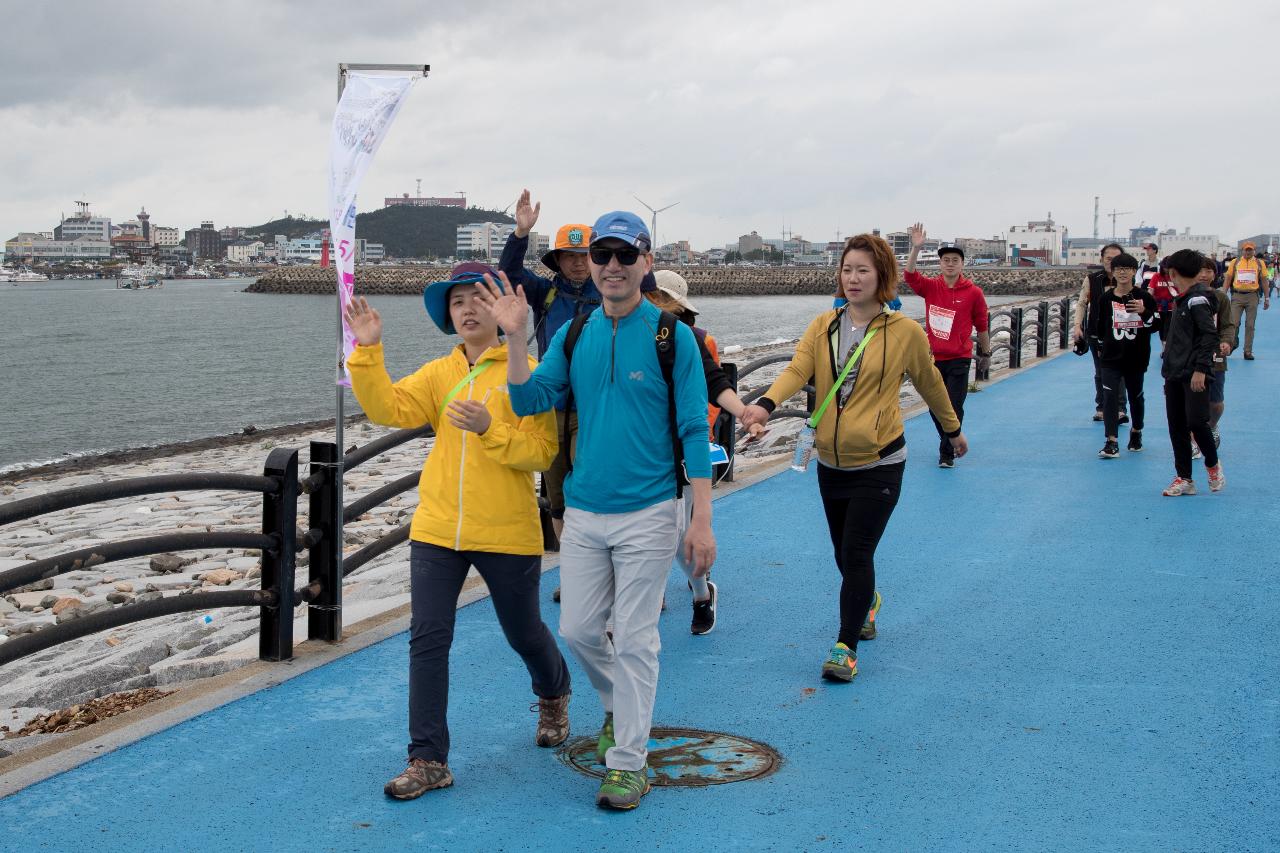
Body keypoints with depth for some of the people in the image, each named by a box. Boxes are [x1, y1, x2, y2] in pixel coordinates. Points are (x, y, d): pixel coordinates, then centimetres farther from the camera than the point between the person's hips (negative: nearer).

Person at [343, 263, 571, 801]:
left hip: (506, 533, -3)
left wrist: (489, 428, -26)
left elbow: (541, 452, -13)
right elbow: (389, 409, -9)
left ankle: (553, 697, 48)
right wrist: (368, 352, -18)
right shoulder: (439, 374, 6)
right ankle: (428, 761, 5)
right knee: (427, 639, -3)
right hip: (437, 529, 3)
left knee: (524, 634, 16)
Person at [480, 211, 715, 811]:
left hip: (648, 513, -4)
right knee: (578, 629, 11)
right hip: (583, 511, 4)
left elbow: (694, 433, -7)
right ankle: (619, 706, 39)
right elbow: (529, 400, -2)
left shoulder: (672, 336, -7)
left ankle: (628, 760, 15)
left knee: (634, 639, 2)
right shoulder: (573, 335, 6)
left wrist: (701, 521, -12)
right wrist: (514, 337, -16)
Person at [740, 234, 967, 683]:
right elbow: (797, 369, -15)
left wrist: (953, 430, 21)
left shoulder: (906, 332, -7)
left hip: (879, 464, -4)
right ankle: (868, 601, 48)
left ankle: (846, 647, 0)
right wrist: (766, 403, -34)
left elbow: (929, 382, 9)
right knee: (844, 554, 17)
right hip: (831, 461, 4)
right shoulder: (823, 326, 0)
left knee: (856, 553, -11)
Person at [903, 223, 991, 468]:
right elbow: (910, 275, -17)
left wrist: (986, 354, 11)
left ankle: (947, 453, 6)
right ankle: (948, 444, 33)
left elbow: (981, 325, 4)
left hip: (959, 360, -3)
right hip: (933, 357, 3)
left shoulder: (973, 292, -4)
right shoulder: (930, 287, 0)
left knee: (954, 407, -5)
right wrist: (916, 248, -29)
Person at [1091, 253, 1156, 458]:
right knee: (1109, 396, -12)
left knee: (1135, 395, 15)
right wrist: (1101, 346, 23)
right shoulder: (1106, 298, 0)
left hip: (1136, 357, 0)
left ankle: (1136, 432, 40)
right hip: (1111, 357, 0)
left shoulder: (1144, 297, -4)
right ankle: (1112, 442, -14)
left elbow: (1155, 325, -7)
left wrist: (1144, 312, -25)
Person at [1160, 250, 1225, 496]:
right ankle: (1184, 478, 12)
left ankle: (1212, 464, 12)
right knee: (1177, 428, 6)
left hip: (1194, 376, -9)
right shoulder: (1182, 300, 16)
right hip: (1175, 374, 9)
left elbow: (1209, 336, -17)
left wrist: (1200, 369, -21)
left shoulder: (1198, 299, -11)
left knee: (1196, 422, -13)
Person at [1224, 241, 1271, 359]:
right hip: (1237, 296, 0)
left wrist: (1267, 298, 5)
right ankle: (1233, 343, 23)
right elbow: (1228, 279, 6)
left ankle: (1248, 351, 6)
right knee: (1234, 323, -2)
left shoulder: (1260, 264, 6)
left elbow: (1264, 281, 9)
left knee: (1250, 325, 1)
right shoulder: (1235, 262, 4)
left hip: (1252, 296, 0)